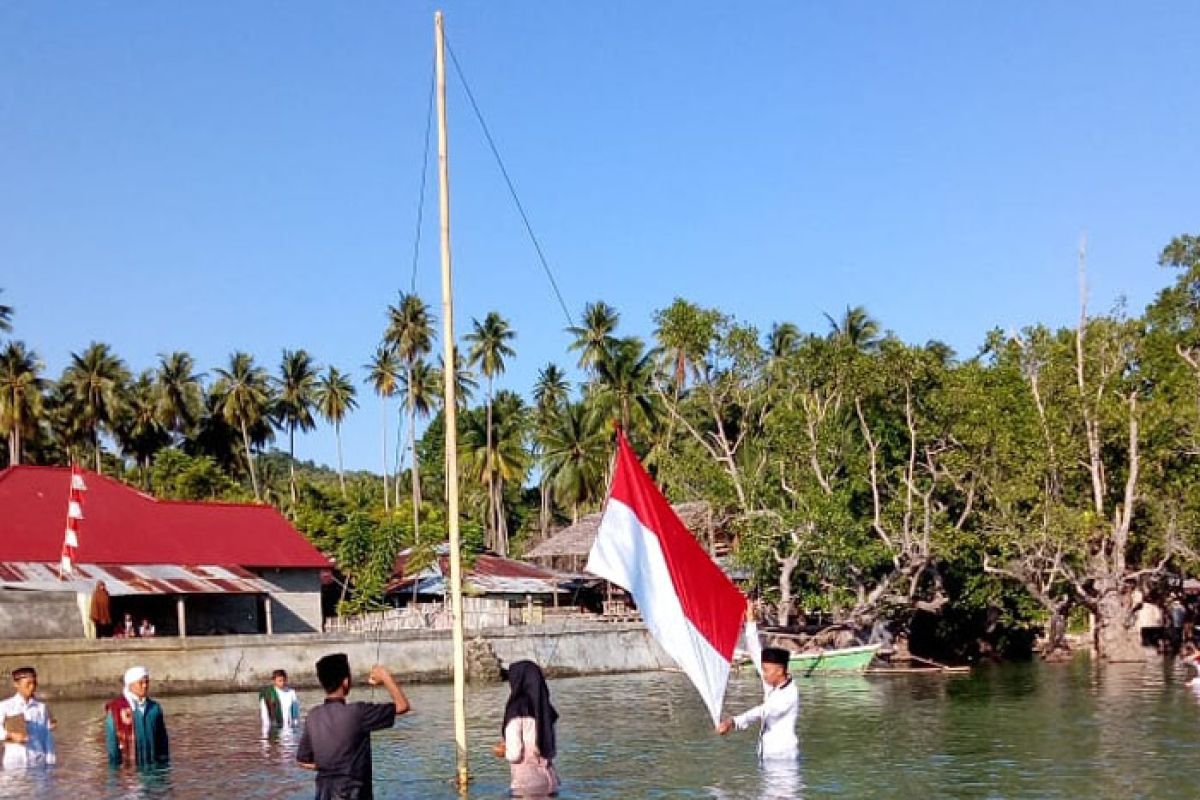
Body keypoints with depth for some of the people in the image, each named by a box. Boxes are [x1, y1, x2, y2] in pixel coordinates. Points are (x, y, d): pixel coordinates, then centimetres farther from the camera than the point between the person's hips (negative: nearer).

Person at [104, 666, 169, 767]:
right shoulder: (116, 709, -4)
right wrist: (115, 766, -5)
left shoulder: (155, 708, 8)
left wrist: (164, 763, 8)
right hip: (129, 767, -4)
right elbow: (111, 740, -2)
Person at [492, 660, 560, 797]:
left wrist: (503, 752, 7)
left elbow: (515, 754, -14)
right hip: (549, 781, 6)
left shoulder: (517, 710, -12)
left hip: (527, 785, -6)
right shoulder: (545, 710, 8)